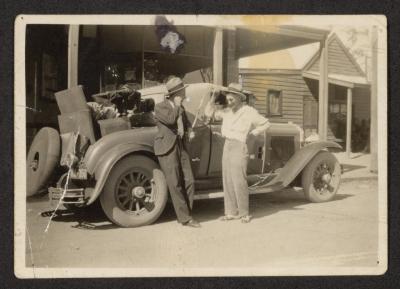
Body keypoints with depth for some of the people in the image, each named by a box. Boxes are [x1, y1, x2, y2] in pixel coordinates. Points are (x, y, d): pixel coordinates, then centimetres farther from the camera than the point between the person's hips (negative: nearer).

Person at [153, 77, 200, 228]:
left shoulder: (180, 108, 19)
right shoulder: (160, 107, -4)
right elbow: (170, 119, -22)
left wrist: (189, 131, 13)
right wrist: (177, 105, -9)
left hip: (181, 146, 7)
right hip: (167, 148, -7)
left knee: (189, 181, -1)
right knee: (175, 184, -6)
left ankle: (185, 214, 10)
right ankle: (184, 218, -3)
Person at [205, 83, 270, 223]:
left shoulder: (249, 112, -4)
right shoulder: (226, 111, 11)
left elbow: (265, 123, 4)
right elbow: (209, 112, 18)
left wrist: (251, 133, -3)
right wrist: (213, 98, 5)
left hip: (239, 146, -6)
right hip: (227, 146, 6)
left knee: (239, 181, -9)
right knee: (227, 181, 6)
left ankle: (244, 213, 3)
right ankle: (231, 212, 13)